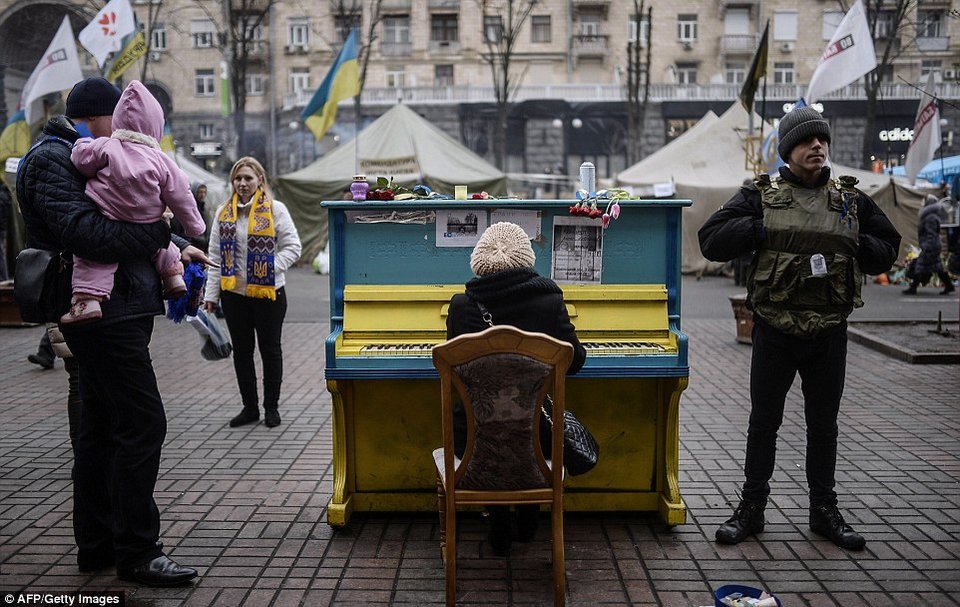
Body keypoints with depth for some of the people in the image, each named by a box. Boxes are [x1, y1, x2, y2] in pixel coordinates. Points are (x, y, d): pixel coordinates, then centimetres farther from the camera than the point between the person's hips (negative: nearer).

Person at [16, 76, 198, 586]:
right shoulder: (50, 160, -11)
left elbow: (110, 223, 19)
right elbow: (84, 232, -26)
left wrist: (171, 251, 3)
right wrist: (159, 231, -17)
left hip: (113, 310, 11)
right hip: (104, 312, -11)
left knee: (100, 427, 15)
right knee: (142, 424, -10)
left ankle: (96, 545, 26)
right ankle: (137, 553, 0)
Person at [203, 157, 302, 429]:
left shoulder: (275, 209, -4)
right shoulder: (223, 213, 7)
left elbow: (292, 247, -6)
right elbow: (215, 255, 7)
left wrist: (270, 268, -19)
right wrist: (211, 294, 3)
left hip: (268, 292, -4)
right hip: (234, 293, 4)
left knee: (270, 349, 7)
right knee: (241, 350, 10)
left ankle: (272, 407, 18)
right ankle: (249, 407, 22)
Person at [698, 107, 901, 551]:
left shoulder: (851, 200, 8)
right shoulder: (761, 196, 0)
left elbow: (888, 248, 16)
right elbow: (711, 241, -5)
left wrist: (858, 246, -3)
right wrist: (759, 230, -15)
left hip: (829, 333, 2)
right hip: (775, 330, -2)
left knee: (823, 424, 13)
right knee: (763, 421, 7)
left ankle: (824, 510, 27)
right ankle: (752, 509, 20)